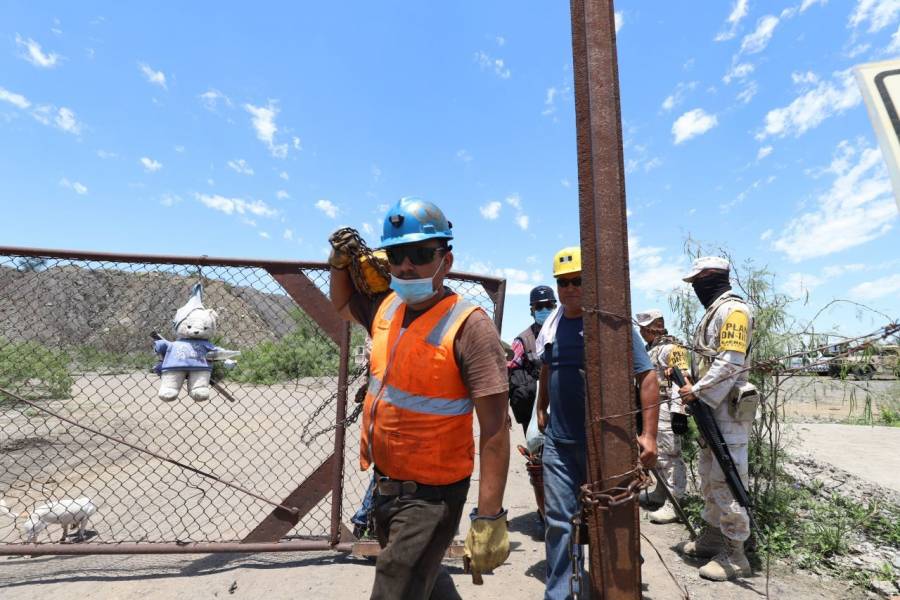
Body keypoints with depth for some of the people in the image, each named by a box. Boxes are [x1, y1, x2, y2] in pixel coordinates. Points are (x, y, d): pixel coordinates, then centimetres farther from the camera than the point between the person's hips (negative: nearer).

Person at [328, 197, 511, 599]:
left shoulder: (468, 326, -22)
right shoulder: (386, 307, -1)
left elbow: (495, 429, -23)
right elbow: (343, 304, 21)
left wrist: (488, 518, -25)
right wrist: (340, 263, 3)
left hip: (430, 494, -7)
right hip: (384, 483, 8)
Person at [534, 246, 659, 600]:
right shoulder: (551, 325, 4)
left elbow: (647, 377, -10)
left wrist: (649, 434, -15)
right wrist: (541, 409, 20)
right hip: (557, 441, 4)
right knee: (558, 521, 9)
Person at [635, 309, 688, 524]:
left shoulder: (671, 348, -12)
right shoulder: (649, 349, 17)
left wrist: (678, 411, -25)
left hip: (665, 408, -10)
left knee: (669, 456, -5)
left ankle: (673, 505, 1)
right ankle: (661, 494, 32)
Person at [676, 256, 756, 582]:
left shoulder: (733, 309, -14)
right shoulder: (714, 311, 17)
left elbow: (730, 362, -22)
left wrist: (697, 392, -18)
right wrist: (690, 380, 7)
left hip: (729, 409, -10)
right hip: (712, 408, 10)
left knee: (726, 481, -3)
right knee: (709, 477, 18)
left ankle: (734, 555, 10)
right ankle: (712, 535, 31)